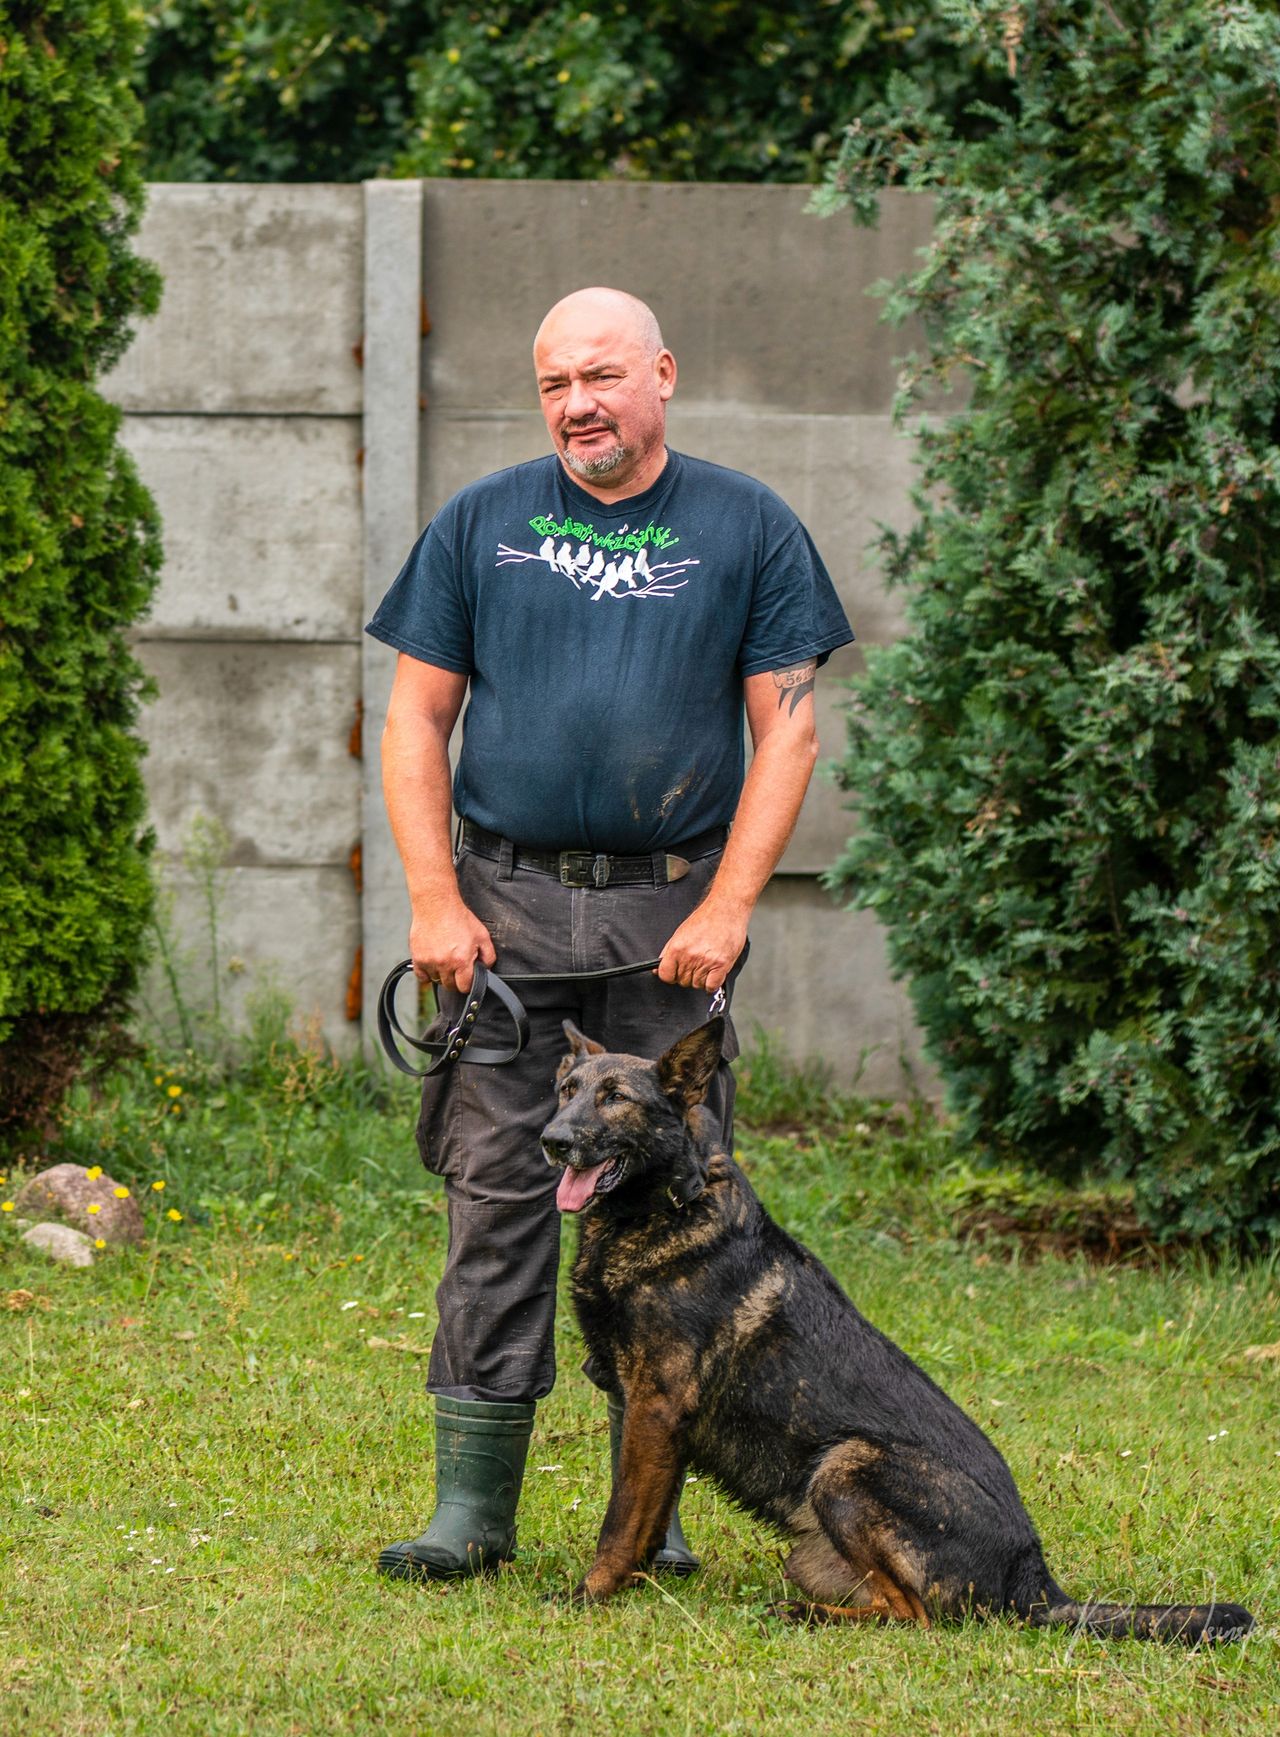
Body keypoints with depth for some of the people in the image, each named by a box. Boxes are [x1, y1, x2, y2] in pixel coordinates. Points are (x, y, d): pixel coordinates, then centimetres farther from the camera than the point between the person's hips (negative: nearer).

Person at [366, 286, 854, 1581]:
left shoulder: (747, 530, 5)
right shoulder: (479, 527, 8)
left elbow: (785, 729, 3)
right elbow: (417, 717, 7)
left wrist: (726, 908, -7)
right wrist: (434, 901, -3)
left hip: (672, 914, 0)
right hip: (505, 903, 0)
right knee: (495, 1193, -3)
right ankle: (472, 1498, 0)